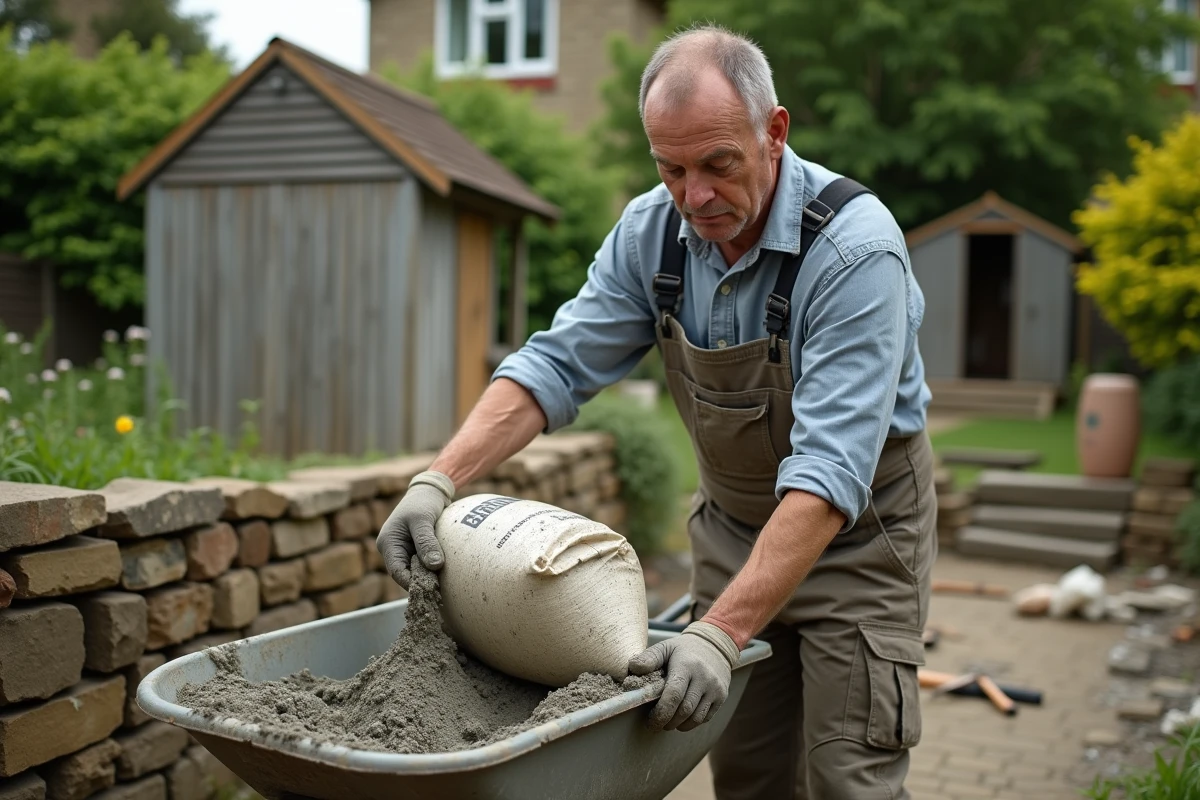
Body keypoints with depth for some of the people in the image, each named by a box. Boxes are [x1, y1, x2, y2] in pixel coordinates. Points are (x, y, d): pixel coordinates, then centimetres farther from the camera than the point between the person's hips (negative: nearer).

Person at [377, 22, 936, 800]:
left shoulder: (855, 248, -28)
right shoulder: (651, 229, -10)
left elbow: (829, 470, -34)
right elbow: (557, 364, -9)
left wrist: (719, 632, -40)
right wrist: (438, 480, -23)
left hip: (857, 532, -4)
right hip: (734, 524, 5)